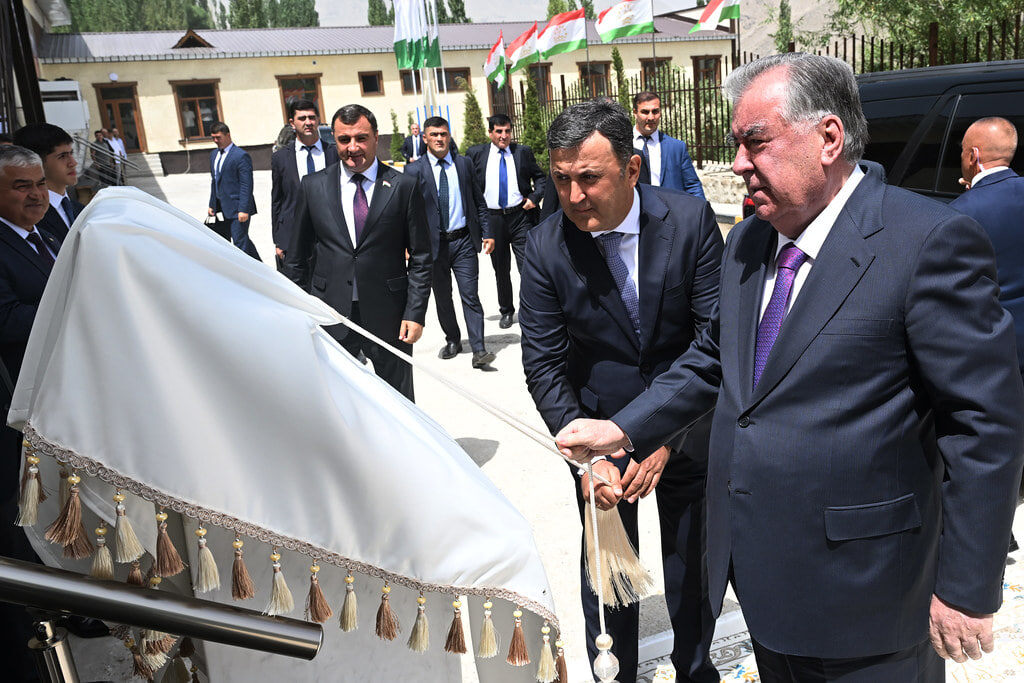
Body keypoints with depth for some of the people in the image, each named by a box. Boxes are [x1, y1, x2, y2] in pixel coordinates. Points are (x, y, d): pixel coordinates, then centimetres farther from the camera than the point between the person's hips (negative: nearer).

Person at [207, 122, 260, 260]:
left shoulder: (241, 156, -12)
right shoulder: (214, 154, 14)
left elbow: (246, 185, -16)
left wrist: (244, 210, -20)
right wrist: (212, 204, 16)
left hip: (238, 208, -8)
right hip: (224, 208, 9)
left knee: (240, 242, -7)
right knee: (240, 239, 15)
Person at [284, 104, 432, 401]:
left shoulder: (403, 187, -2)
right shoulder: (313, 186, 4)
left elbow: (420, 257, 0)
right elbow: (297, 258, 9)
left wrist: (415, 313, -7)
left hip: (388, 316, -1)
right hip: (331, 316, 2)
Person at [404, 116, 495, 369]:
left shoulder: (465, 164, 7)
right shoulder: (414, 170, 0)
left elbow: (479, 201, 11)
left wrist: (487, 233, 4)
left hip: (464, 241, 0)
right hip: (434, 244, 0)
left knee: (470, 296, -4)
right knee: (442, 298, 11)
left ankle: (479, 350, -3)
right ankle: (453, 341, 28)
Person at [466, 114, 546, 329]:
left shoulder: (523, 152, 4)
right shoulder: (475, 154, 3)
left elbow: (539, 177, 12)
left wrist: (535, 197, -5)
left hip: (521, 217, -1)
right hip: (492, 219, 1)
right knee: (501, 270, 13)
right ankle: (506, 311, 30)